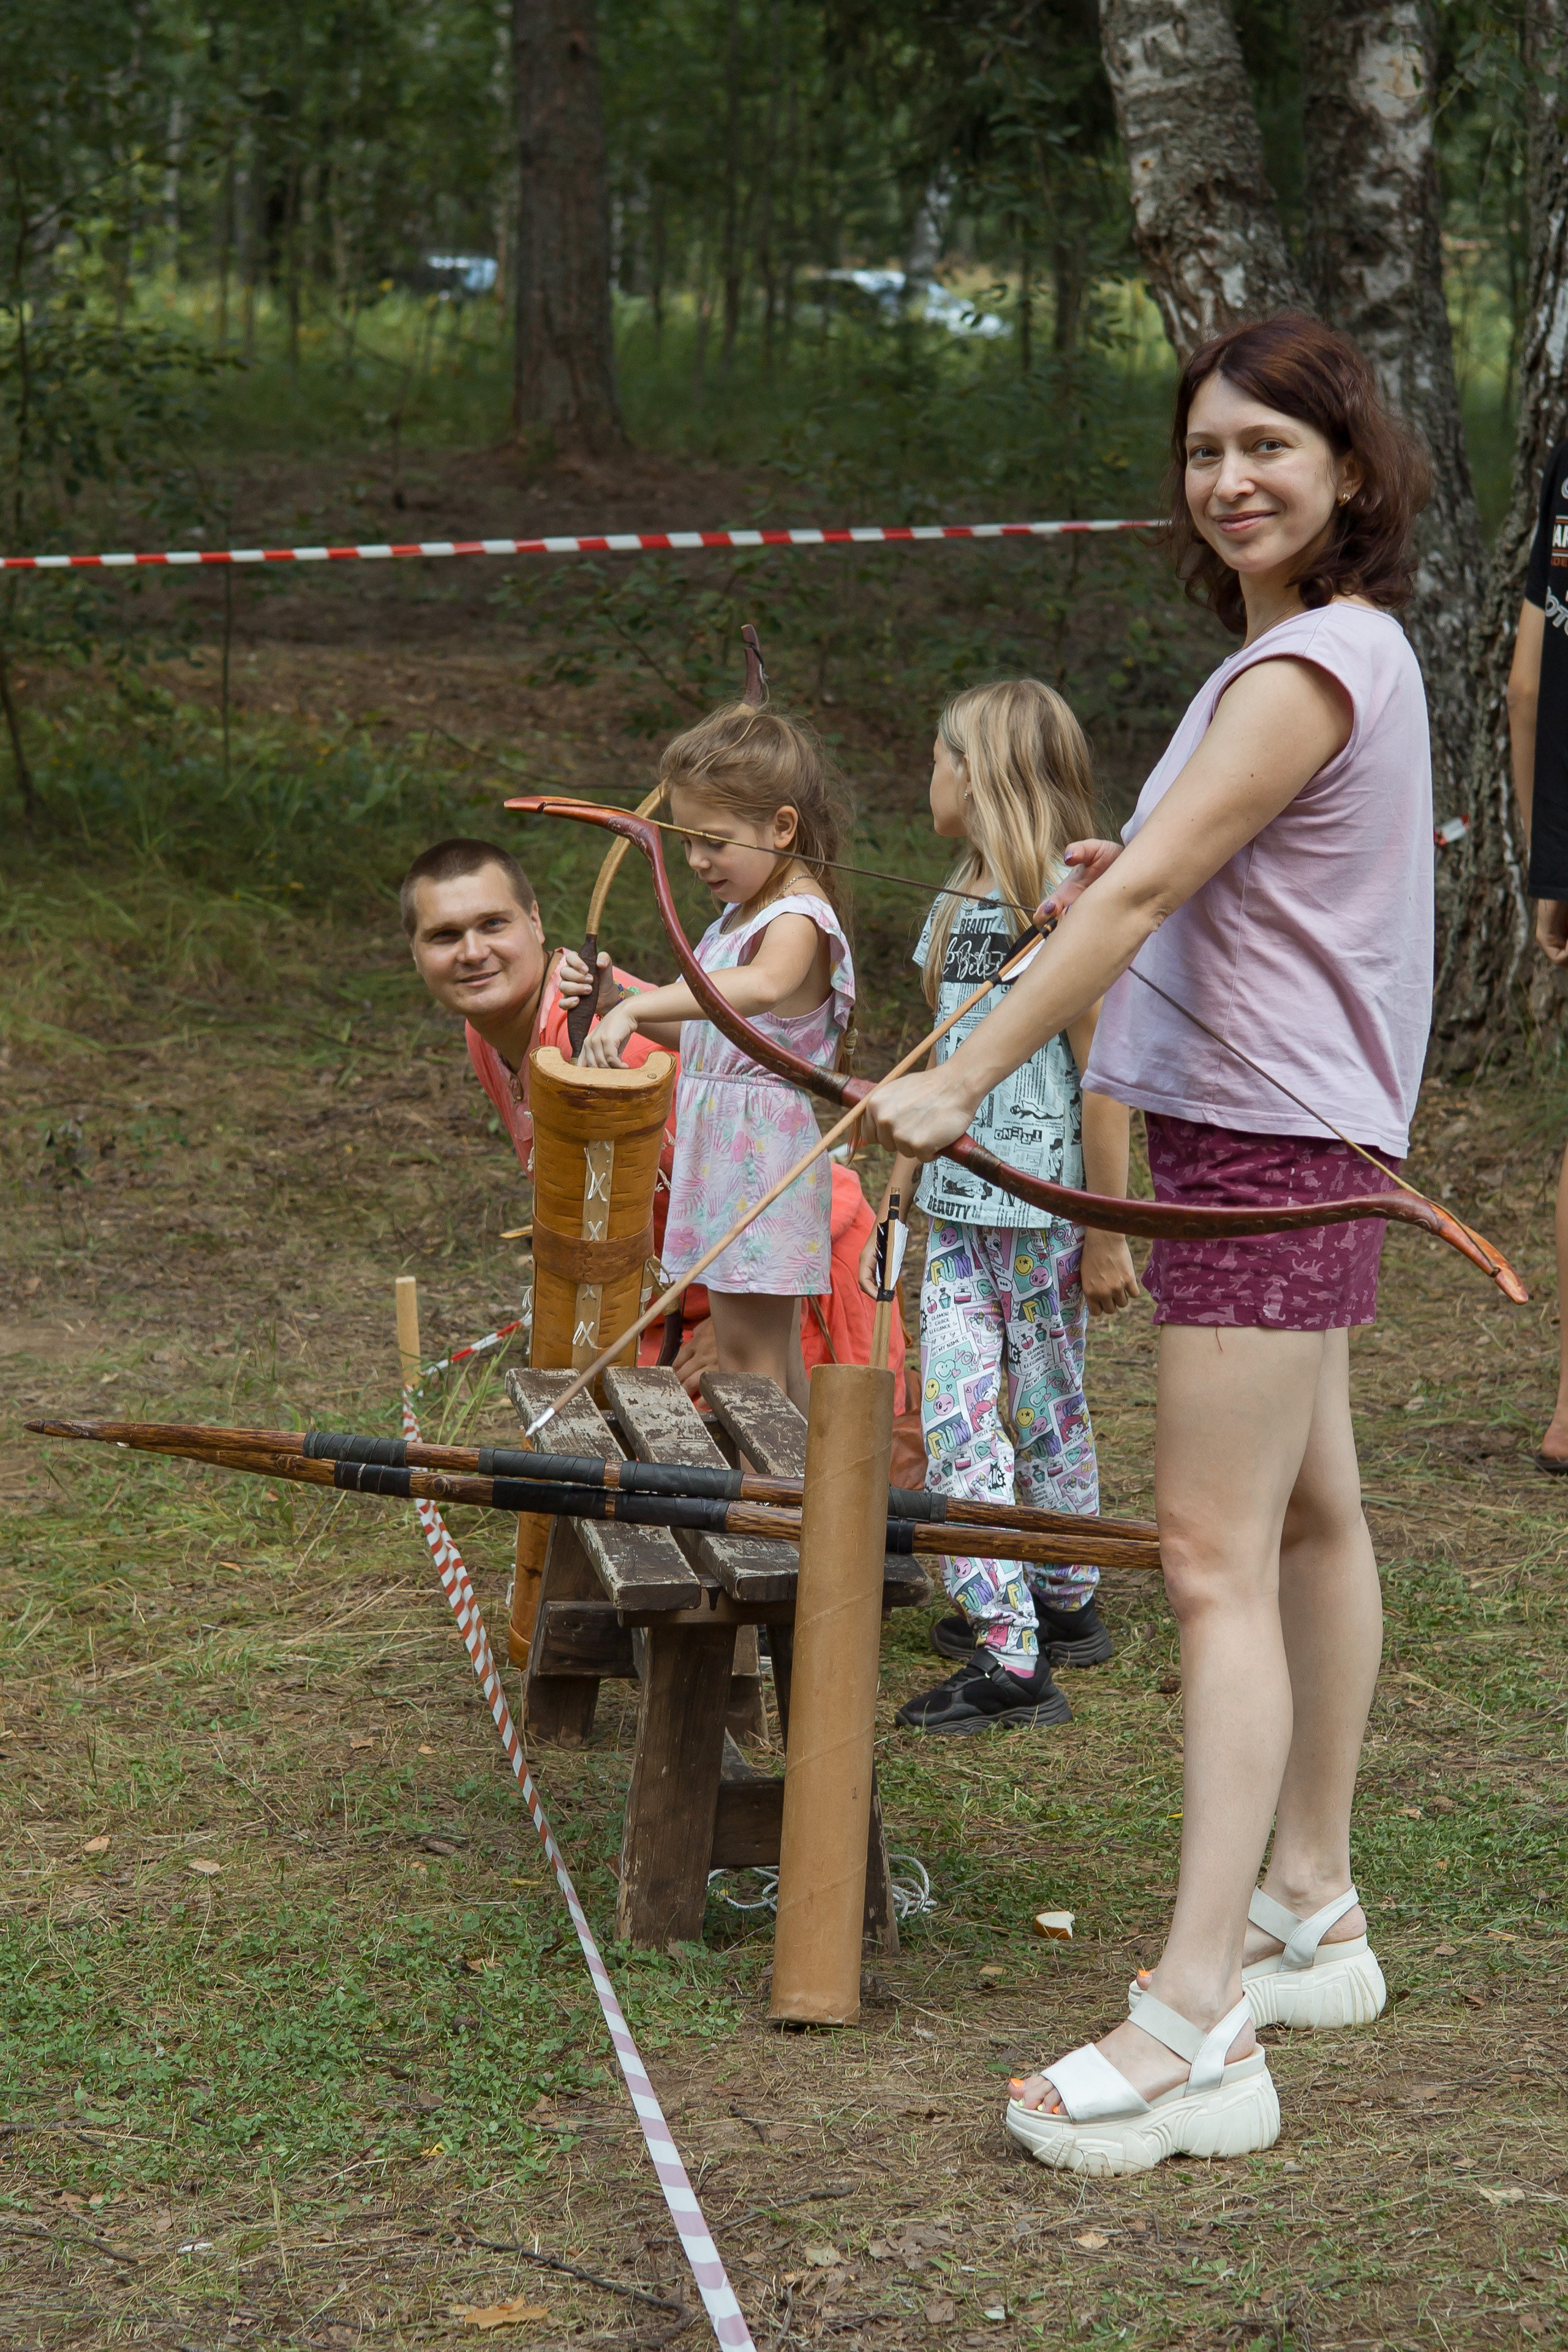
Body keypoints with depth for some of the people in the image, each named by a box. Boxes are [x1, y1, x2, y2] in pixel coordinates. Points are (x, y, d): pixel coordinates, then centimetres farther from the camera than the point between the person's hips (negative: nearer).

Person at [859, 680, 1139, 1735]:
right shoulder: (954, 908, 12)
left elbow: (1105, 1077, -14)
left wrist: (1107, 1235, -14)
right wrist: (894, 1202, 20)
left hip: (1044, 1211, -7)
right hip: (957, 1211, 7)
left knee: (1047, 1415, 2)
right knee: (955, 1425, 3)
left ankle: (1064, 1609, 14)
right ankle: (1004, 1648, 7)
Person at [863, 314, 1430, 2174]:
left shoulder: (1310, 669, -18)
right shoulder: (1335, 648, 15)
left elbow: (1133, 895, -25)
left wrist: (961, 1083, -26)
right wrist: (1141, 877, 7)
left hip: (1268, 1138, -11)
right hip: (1290, 1132, 11)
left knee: (1214, 1553, -15)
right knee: (1306, 1515, 18)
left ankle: (1198, 2024, -17)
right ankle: (1311, 1913, 31)